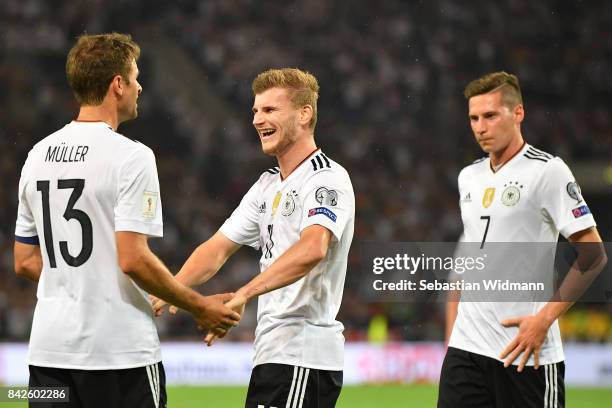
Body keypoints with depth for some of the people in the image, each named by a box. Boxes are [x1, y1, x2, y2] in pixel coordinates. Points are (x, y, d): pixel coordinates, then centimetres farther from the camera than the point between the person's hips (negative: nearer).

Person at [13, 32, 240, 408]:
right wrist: (200, 307, -6)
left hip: (48, 349, 7)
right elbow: (133, 260, -17)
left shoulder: (38, 155, 11)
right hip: (120, 349, -6)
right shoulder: (131, 156, -11)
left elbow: (25, 262, 14)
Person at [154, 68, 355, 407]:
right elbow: (218, 247, 17)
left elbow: (312, 249, -29)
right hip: (273, 351, 9)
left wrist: (242, 295, -37)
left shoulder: (327, 179, -11)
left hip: (302, 356, -9)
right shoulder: (268, 184, 20)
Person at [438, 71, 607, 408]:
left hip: (527, 351, -6)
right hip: (466, 347, 6)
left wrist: (543, 319, -16)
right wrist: (451, 338, 14)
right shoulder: (469, 177, 14)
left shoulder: (547, 170, -7)